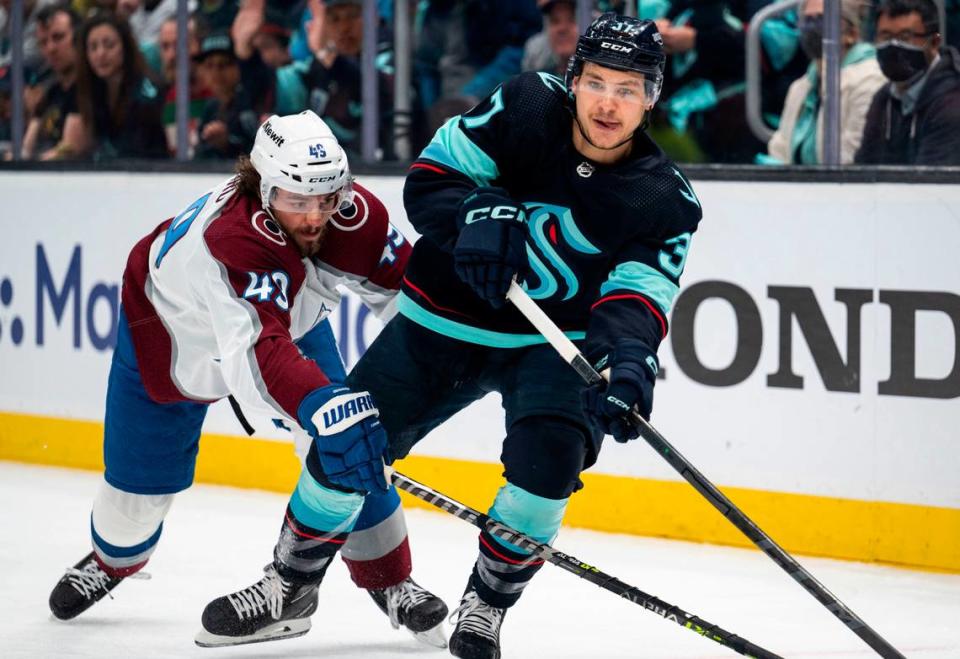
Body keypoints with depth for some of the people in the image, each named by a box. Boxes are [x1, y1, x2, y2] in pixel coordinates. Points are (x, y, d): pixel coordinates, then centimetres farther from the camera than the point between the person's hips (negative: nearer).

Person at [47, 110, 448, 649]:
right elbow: (257, 354, -60)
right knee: (140, 483, 10)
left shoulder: (354, 215, -32)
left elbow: (404, 282, -15)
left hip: (290, 320, 4)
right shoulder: (231, 238, -48)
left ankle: (387, 577, 4)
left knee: (346, 446, -15)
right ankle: (113, 560, 45)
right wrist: (322, 407, -75)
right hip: (169, 333, -4)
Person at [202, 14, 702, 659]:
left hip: (553, 339, -1)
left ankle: (485, 606, -4)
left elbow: (637, 296, -24)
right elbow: (429, 179, -13)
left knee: (550, 458, -26)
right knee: (345, 448, -1)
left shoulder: (666, 200, -15)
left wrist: (628, 358, -46)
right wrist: (479, 212, -34)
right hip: (444, 319, 1)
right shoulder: (527, 108, -15)